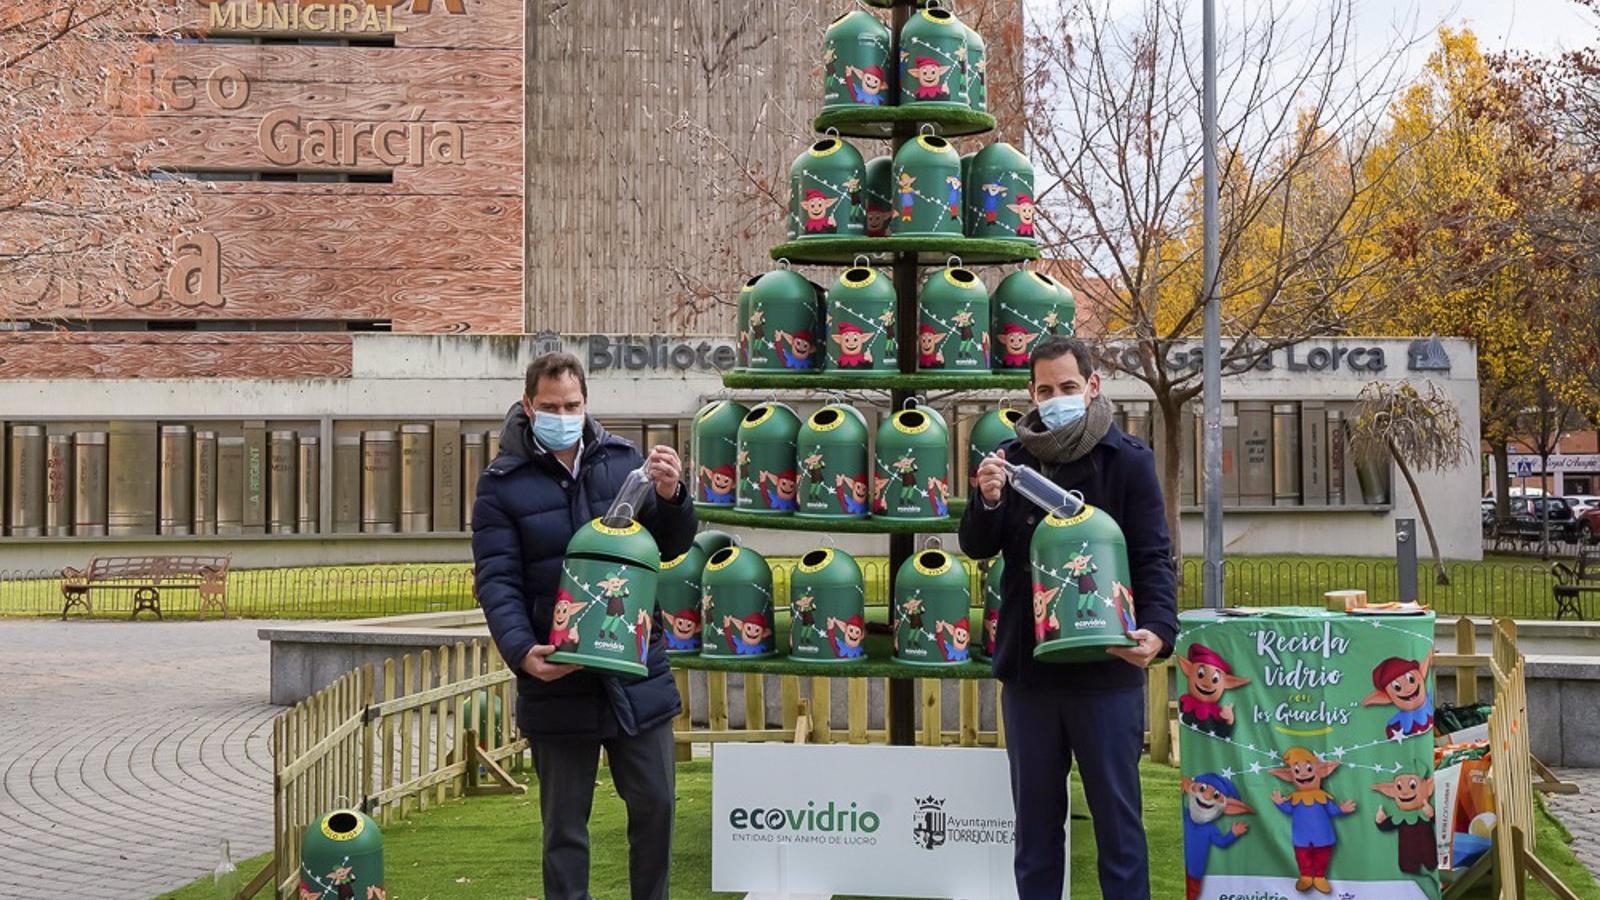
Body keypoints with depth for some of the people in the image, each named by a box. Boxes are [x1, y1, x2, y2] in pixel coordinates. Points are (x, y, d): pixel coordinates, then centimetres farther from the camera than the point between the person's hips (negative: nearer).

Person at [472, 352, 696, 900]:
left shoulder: (623, 461, 4)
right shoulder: (503, 484, -4)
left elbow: (672, 547, 6)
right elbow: (496, 580, -9)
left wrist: (670, 498, -15)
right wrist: (521, 650, -25)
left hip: (638, 674, 3)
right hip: (557, 683, -3)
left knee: (655, 803, 12)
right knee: (565, 823, 8)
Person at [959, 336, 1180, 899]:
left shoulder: (1127, 460, -3)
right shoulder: (1012, 458, 7)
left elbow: (1153, 556, -8)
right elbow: (977, 548, 5)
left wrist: (1157, 628, -26)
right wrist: (989, 501, -16)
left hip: (1105, 668, -3)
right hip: (1027, 667, 4)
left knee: (1116, 816, 2)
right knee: (1035, 817, 13)